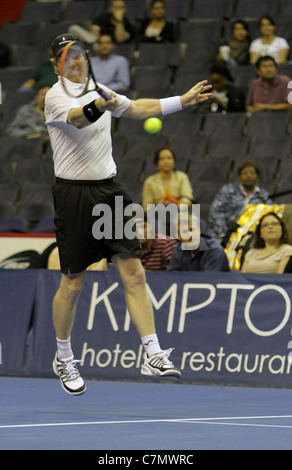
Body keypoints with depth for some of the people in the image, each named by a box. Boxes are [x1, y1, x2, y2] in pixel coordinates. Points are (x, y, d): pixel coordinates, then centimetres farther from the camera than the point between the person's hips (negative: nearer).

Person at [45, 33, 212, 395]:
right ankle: (63, 359, 21)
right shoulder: (55, 96, -10)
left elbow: (139, 109, 23)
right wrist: (99, 105, -52)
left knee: (134, 273, -4)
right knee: (73, 283, 2)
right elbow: (78, 118, -31)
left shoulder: (99, 91, 13)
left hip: (109, 189, 6)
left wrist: (182, 100, 15)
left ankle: (153, 356, -6)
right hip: (74, 194, -6)